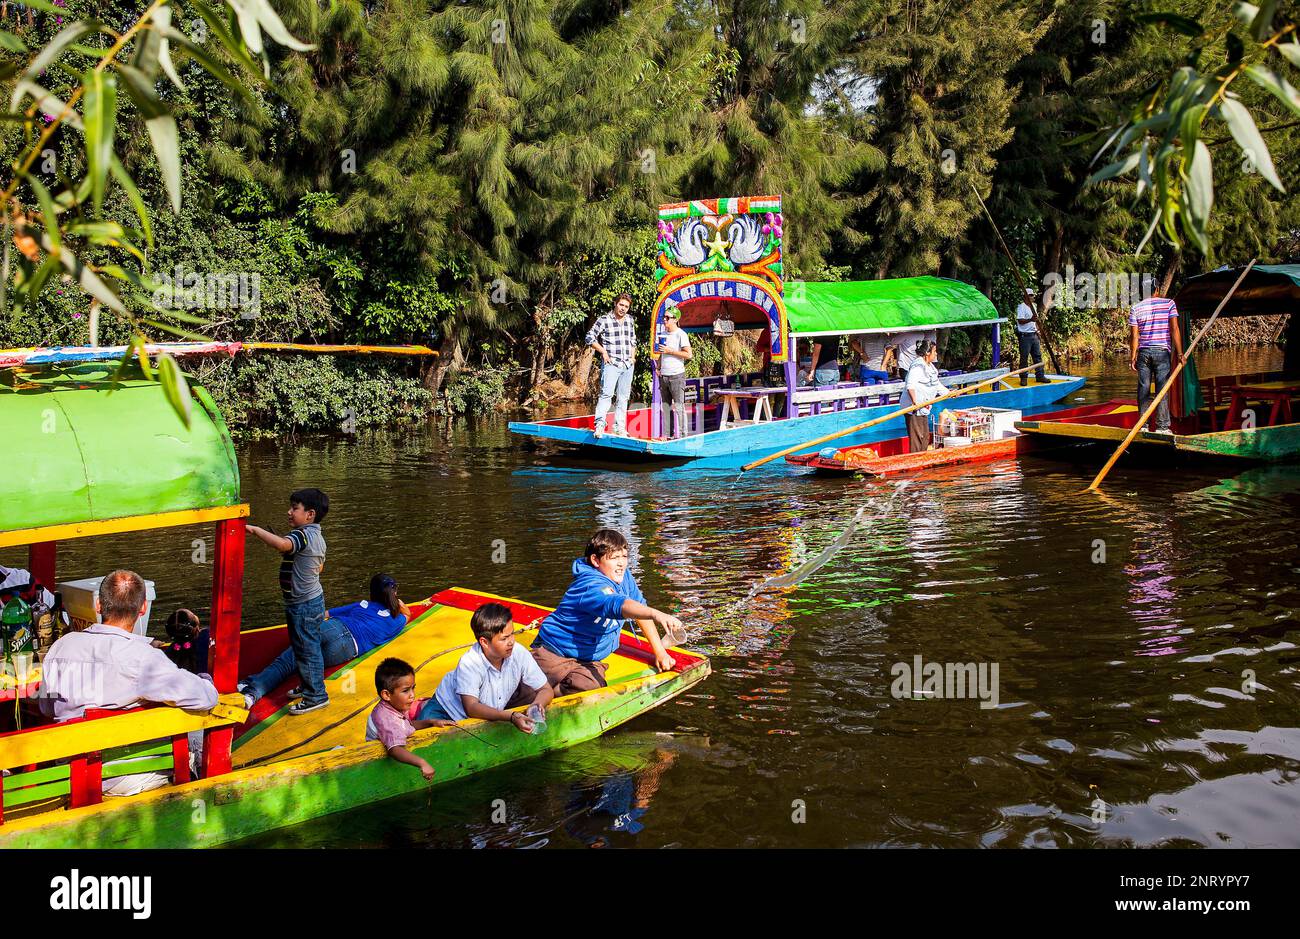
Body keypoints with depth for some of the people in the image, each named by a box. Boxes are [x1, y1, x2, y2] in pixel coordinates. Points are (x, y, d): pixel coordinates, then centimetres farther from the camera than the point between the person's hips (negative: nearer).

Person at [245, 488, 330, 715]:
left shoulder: (303, 535, -22)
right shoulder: (318, 537, 8)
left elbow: (282, 544, -43)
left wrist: (255, 529, -34)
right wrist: (289, 554, 15)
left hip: (302, 605, -10)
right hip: (314, 598, 10)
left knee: (306, 650, 0)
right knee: (311, 648, 20)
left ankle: (316, 696, 8)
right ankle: (310, 686, 33)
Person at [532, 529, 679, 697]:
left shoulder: (624, 577, 2)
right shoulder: (592, 586, -25)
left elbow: (641, 611, 7)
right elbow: (618, 605, -44)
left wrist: (660, 652, 0)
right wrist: (656, 614, -60)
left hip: (590, 660, 6)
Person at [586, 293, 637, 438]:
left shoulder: (630, 321, 13)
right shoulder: (604, 320, -4)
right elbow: (590, 337, -3)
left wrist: (633, 356, 14)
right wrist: (603, 352, -8)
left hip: (628, 365, 6)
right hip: (611, 363, -6)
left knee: (623, 397, 8)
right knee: (606, 394, -18)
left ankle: (619, 428, 14)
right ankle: (599, 426, -20)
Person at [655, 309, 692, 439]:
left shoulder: (681, 334, -6)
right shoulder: (663, 335, 16)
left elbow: (688, 355, -13)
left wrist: (670, 351, -14)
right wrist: (658, 367, 12)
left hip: (676, 376, -7)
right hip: (663, 376, 7)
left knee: (678, 406, -7)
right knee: (665, 406, 7)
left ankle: (680, 434, -5)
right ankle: (666, 434, 11)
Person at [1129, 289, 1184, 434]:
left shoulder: (1136, 308, 3)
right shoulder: (1169, 303, -1)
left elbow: (1134, 335, 0)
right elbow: (1174, 329, -7)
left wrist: (1132, 357, 4)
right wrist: (1179, 353, -5)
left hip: (1143, 352, 2)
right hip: (1162, 352, -2)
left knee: (1143, 389, 6)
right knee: (1162, 390, 1)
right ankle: (1162, 426, 0)